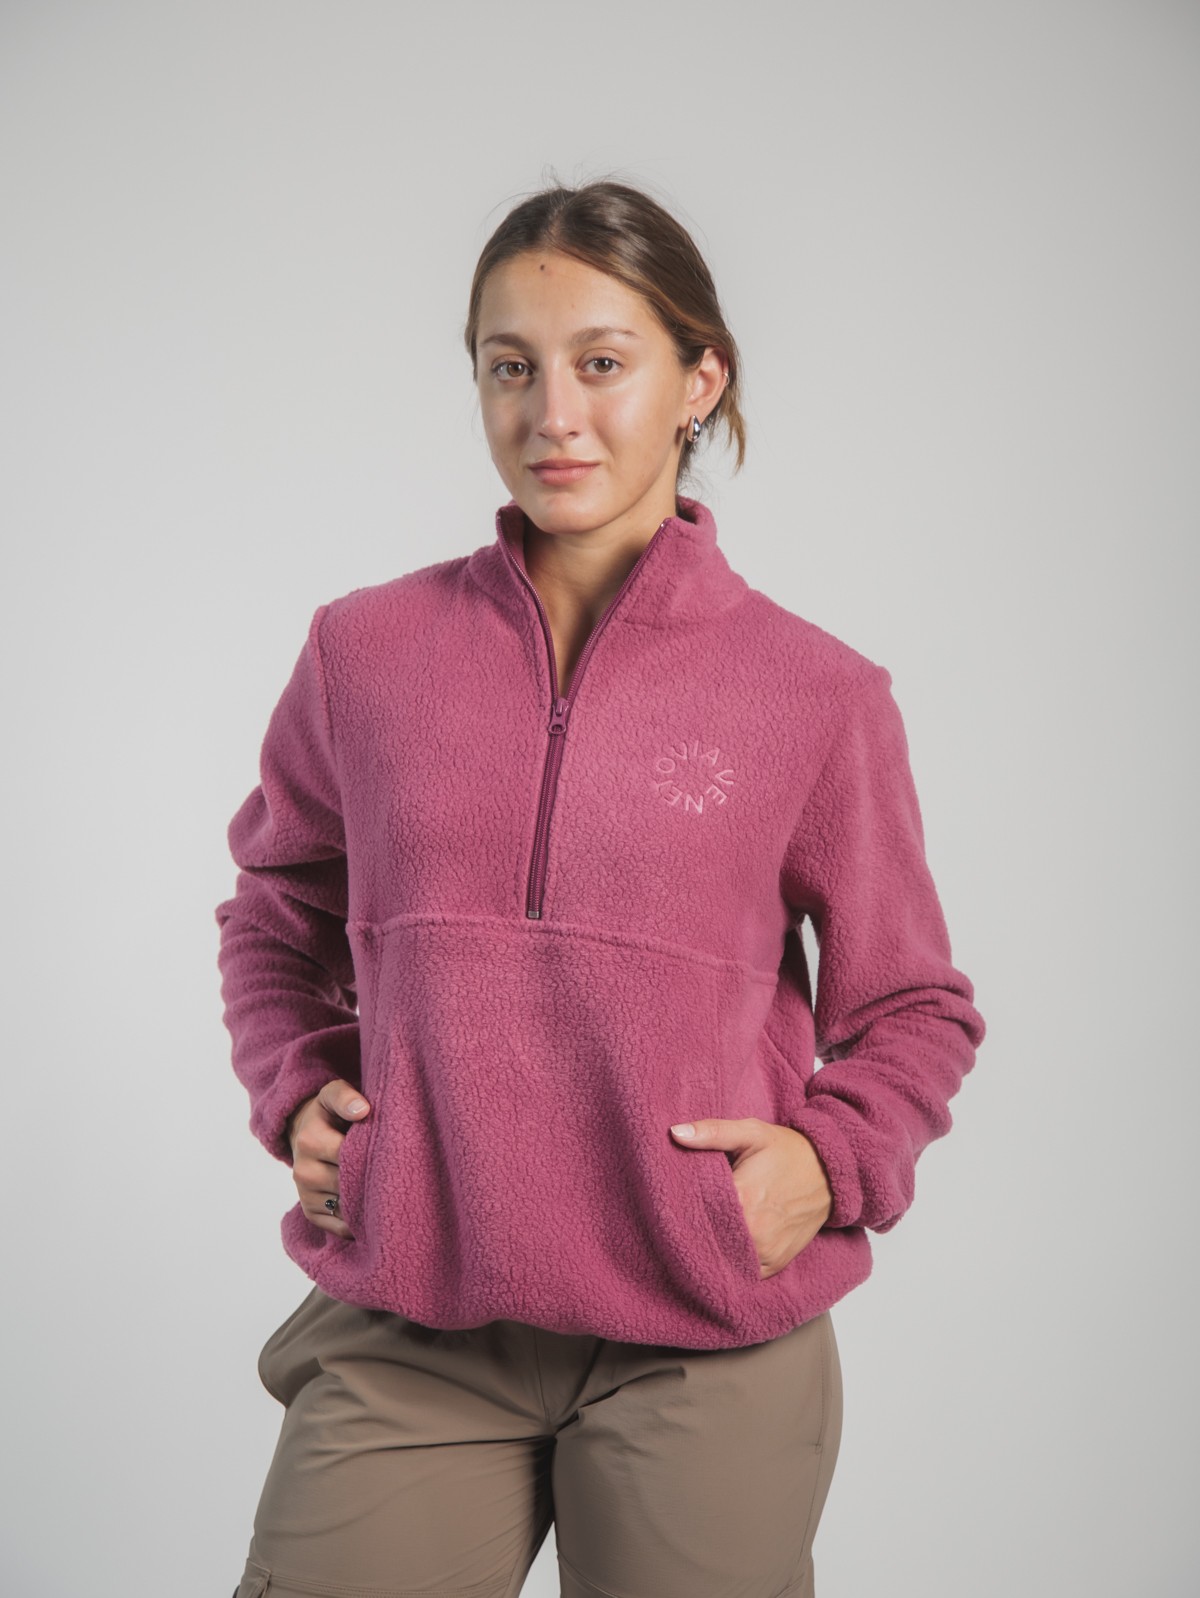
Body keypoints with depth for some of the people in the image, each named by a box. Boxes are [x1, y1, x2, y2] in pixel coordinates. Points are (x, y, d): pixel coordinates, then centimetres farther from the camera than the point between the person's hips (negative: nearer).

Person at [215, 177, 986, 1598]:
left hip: (705, 1344, -1)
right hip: (408, 1333, 1)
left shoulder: (815, 694, -2)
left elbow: (913, 1009, 9)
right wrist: (297, 1091, 4)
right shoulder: (367, 653, 3)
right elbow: (275, 917, 20)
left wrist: (828, 1158, -8)